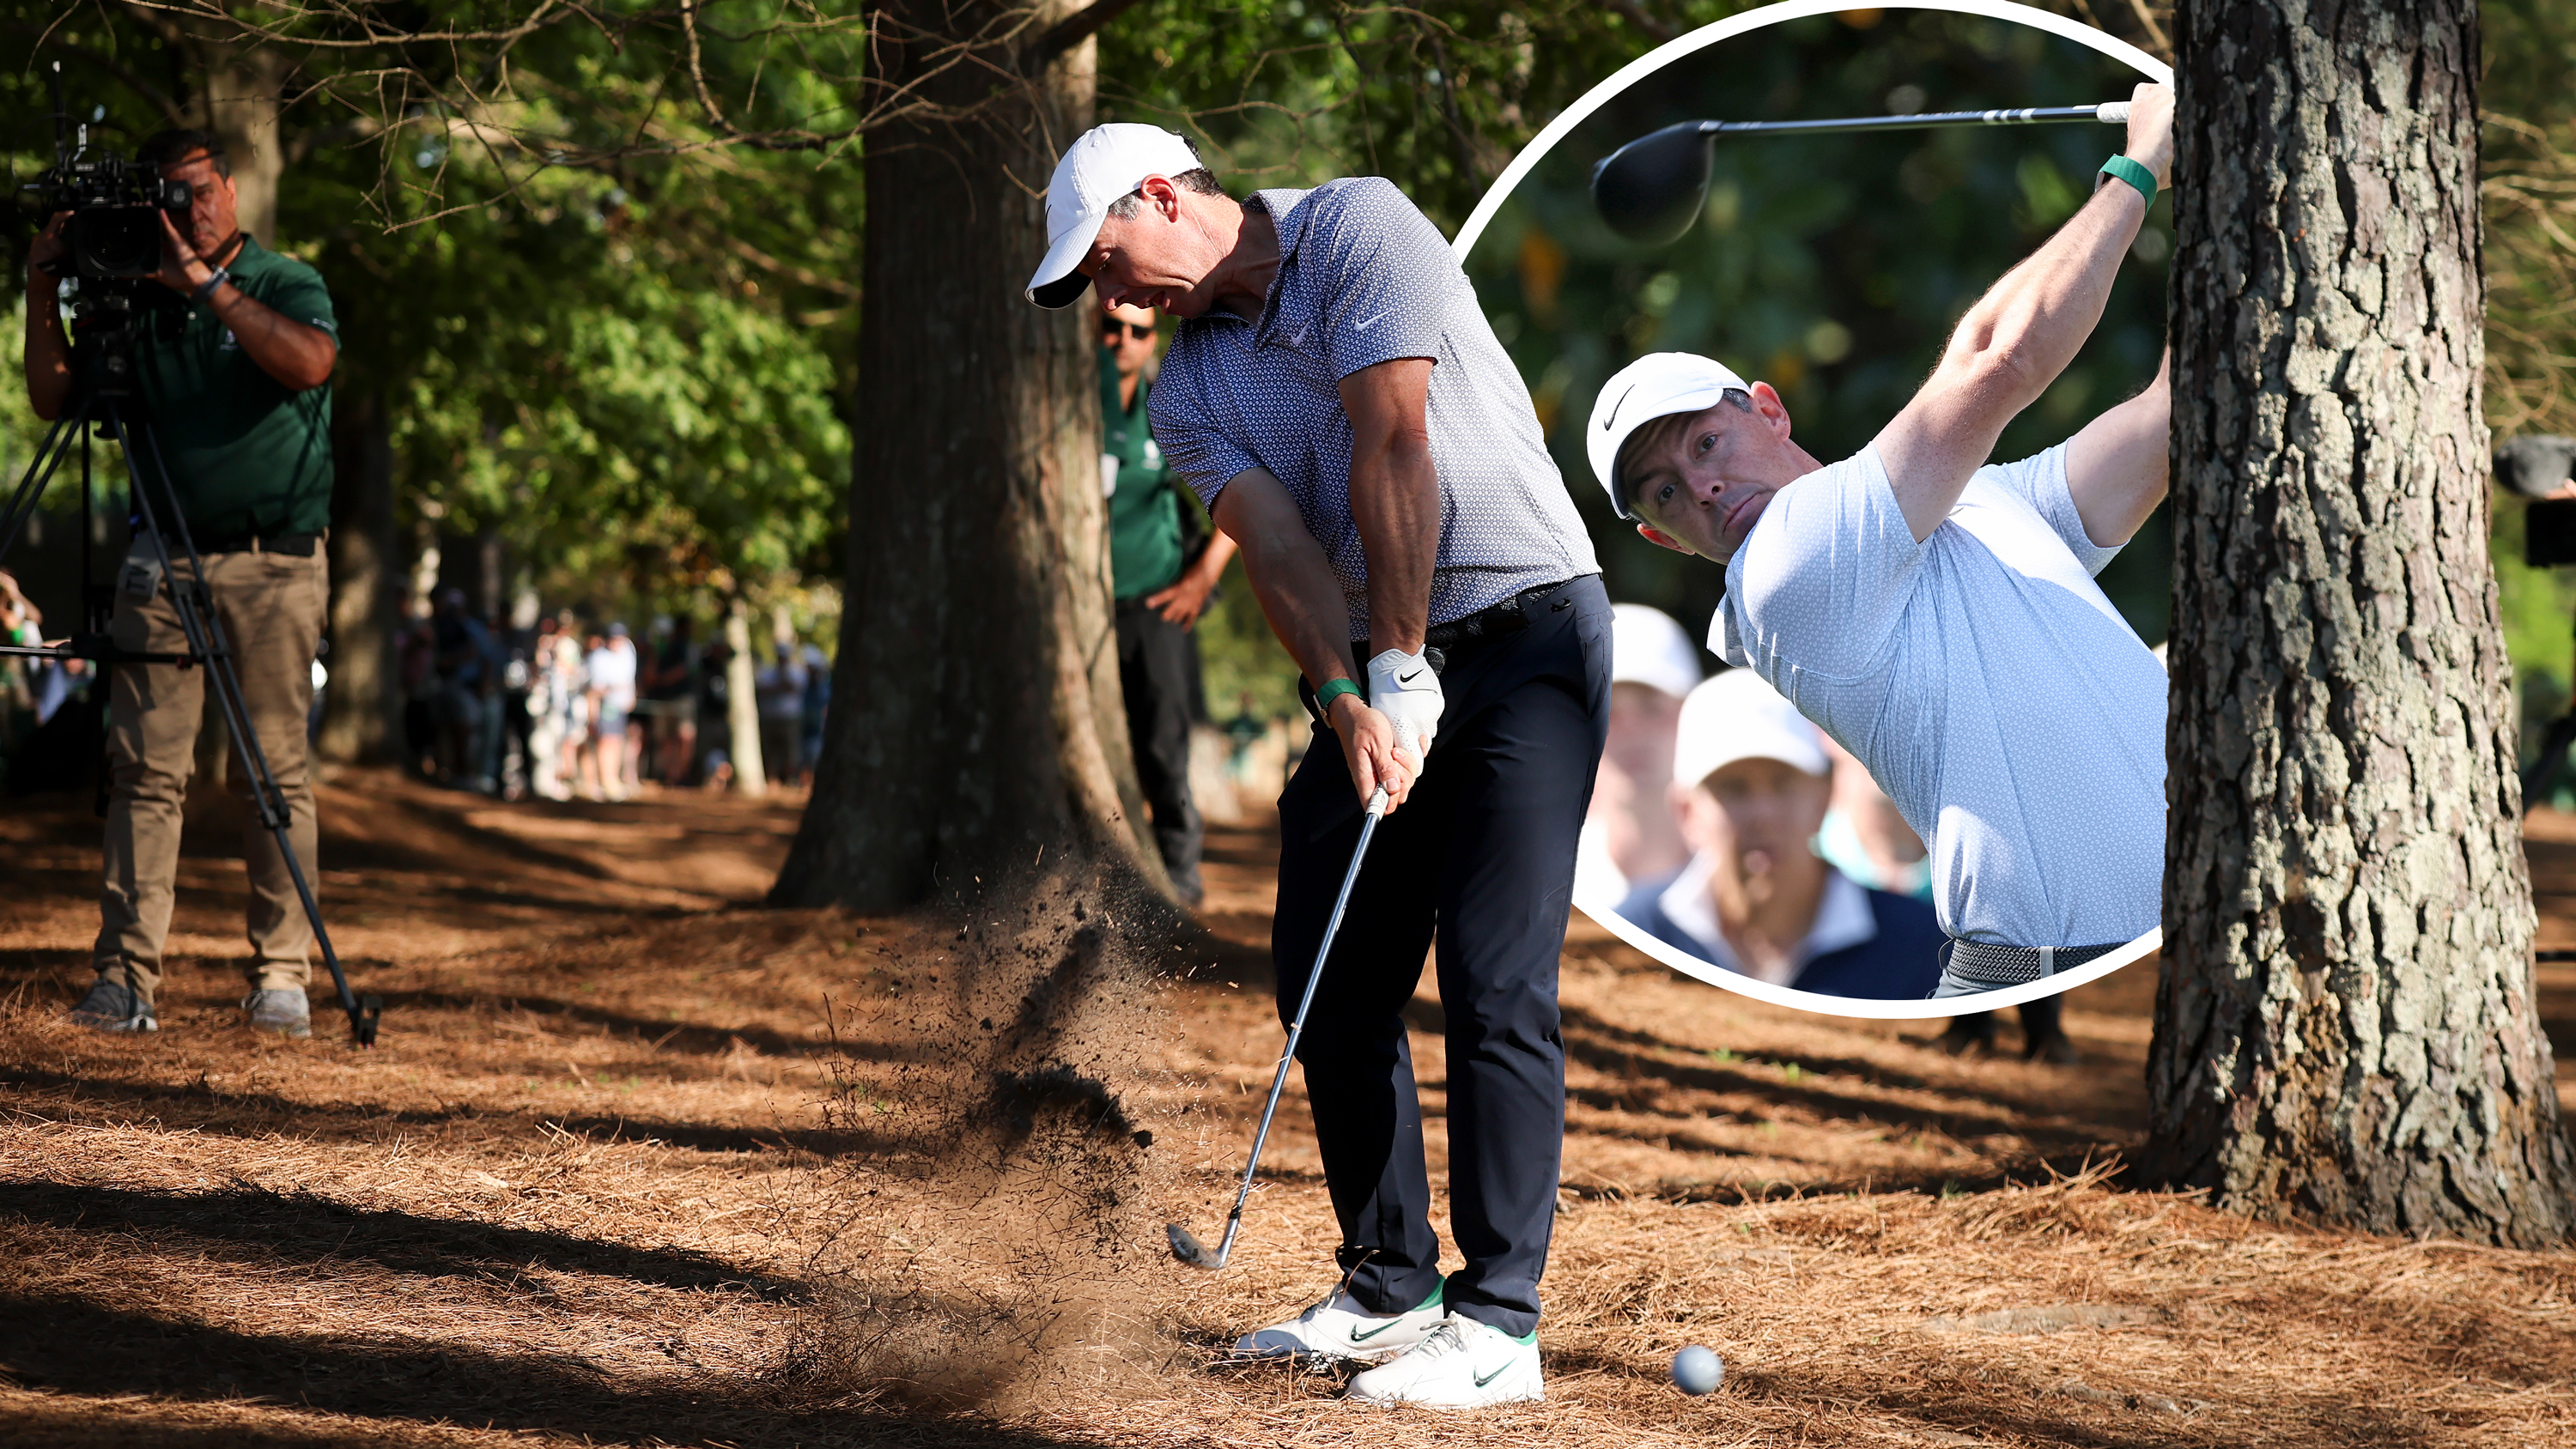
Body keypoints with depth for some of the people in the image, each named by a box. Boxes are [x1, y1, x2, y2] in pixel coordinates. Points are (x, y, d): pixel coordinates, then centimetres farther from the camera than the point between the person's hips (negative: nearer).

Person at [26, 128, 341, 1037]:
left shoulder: (286, 284, 3)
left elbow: (308, 361, -19)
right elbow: (53, 398, 10)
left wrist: (203, 282, -19)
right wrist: (44, 296, -3)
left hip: (275, 562, -3)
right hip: (164, 557, 3)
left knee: (276, 774, -3)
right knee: (145, 769, -4)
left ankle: (281, 975, 3)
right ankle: (126, 978, -5)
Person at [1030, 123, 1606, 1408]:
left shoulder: (1359, 227, -9)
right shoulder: (1188, 396, 9)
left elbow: (1392, 450, -16)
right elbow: (1279, 548, -6)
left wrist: (1403, 673, -19)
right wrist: (1349, 707, -22)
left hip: (1524, 627, -7)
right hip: (1376, 675, 7)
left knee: (1494, 980, -13)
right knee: (1328, 975, 4)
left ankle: (1499, 1324, -13)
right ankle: (1392, 1289, 15)